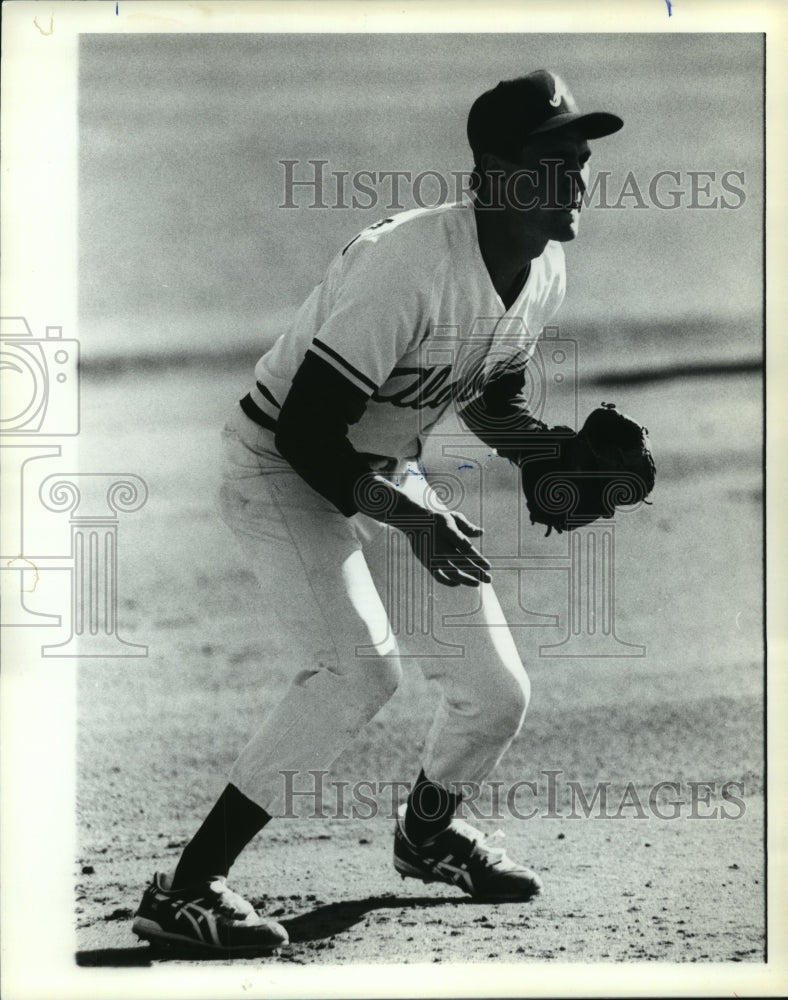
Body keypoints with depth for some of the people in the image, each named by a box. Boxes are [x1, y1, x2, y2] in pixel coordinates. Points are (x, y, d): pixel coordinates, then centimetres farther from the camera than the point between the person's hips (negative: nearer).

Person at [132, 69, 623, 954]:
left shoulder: (546, 268, -5)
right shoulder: (408, 266, -32)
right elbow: (305, 432, -30)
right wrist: (411, 518, -33)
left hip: (385, 473, 8)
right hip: (280, 469, -8)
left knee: (497, 694, 6)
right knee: (364, 666, -28)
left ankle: (426, 833, 41)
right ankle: (184, 891, -23)